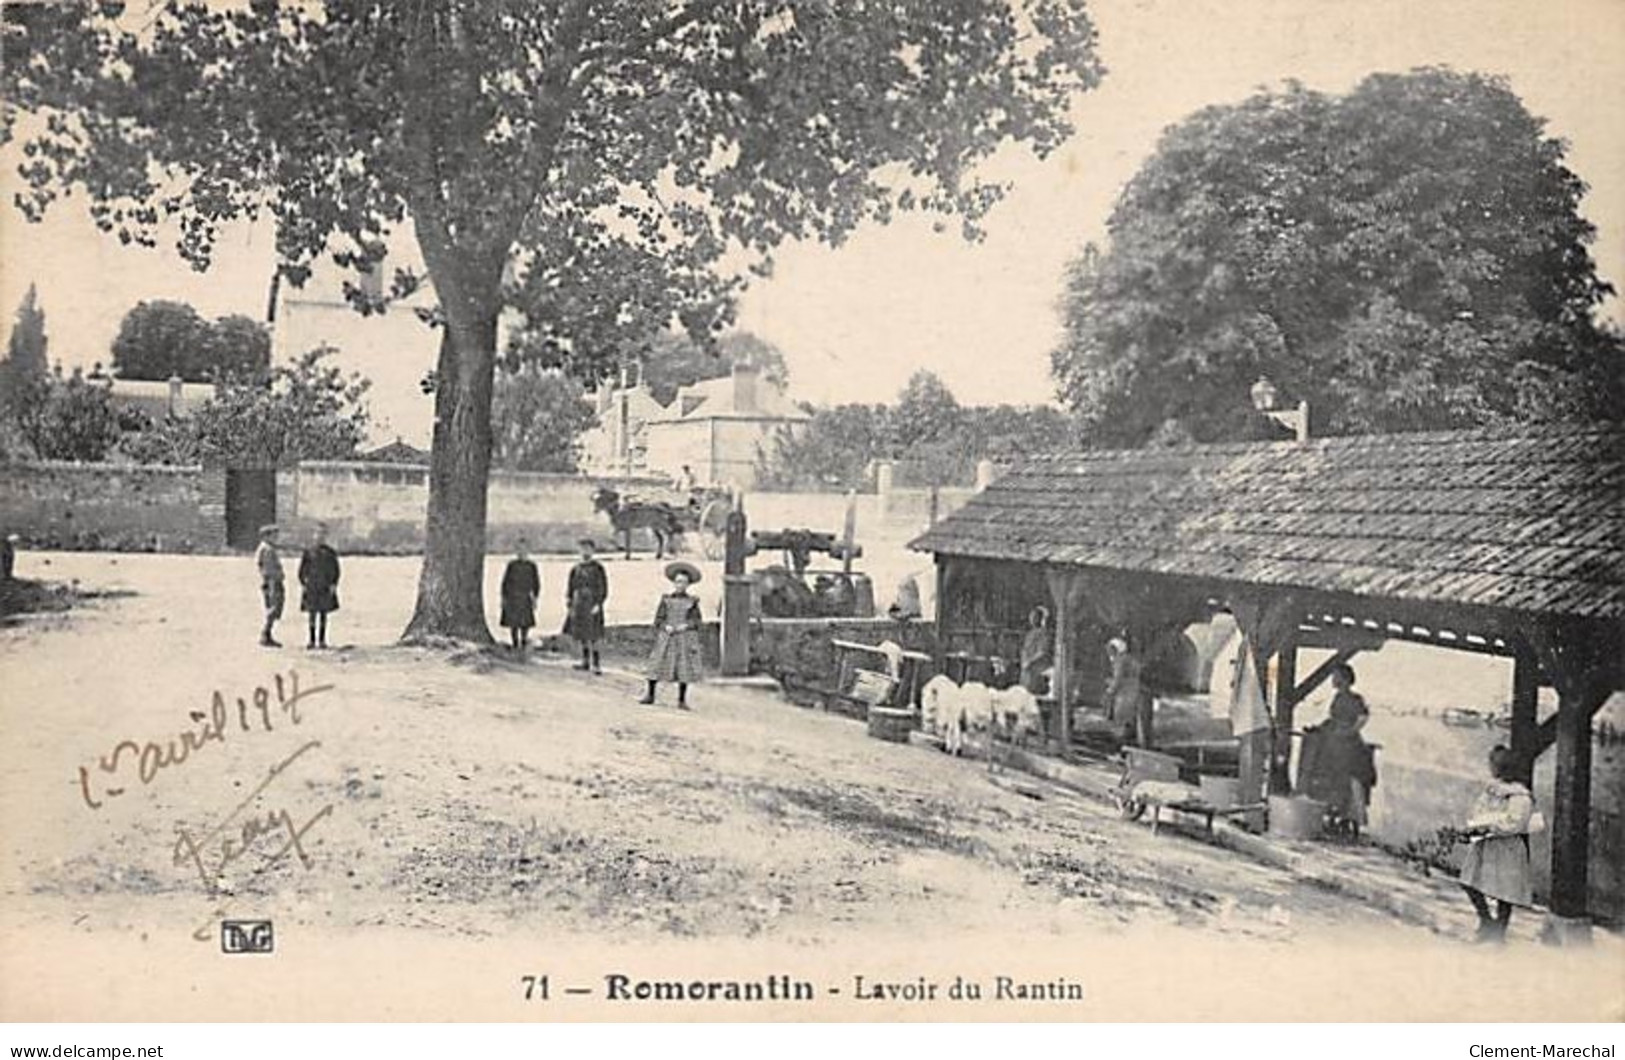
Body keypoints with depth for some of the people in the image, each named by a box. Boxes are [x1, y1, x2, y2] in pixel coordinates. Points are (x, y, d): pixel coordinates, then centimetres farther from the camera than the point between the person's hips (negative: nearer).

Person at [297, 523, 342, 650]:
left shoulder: (330, 552, 3)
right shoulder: (308, 551, 2)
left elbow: (336, 570, 5)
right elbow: (302, 569, 5)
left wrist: (334, 585, -5)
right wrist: (302, 584, -4)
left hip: (326, 588, 0)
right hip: (311, 588, 0)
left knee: (324, 614, 4)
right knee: (312, 615, 2)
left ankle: (322, 640, 9)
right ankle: (312, 641, 7)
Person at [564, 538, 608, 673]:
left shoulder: (598, 568, -6)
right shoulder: (575, 569, 9)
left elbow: (604, 589, -8)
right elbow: (570, 588, 16)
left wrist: (598, 604, -16)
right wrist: (569, 605, 10)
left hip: (592, 606, -6)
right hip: (578, 606, 6)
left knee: (593, 636, -8)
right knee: (582, 636, 12)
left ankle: (595, 664, -5)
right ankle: (585, 661, 22)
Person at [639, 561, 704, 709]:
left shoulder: (692, 602, 4)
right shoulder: (666, 599, 5)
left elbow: (696, 620, 3)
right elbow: (658, 618, 5)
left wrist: (686, 626, -14)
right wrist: (665, 626, -12)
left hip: (685, 638, 0)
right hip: (667, 637, 1)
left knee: (685, 668, -1)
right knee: (657, 664, 0)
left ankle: (682, 700, 9)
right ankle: (650, 695, 14)